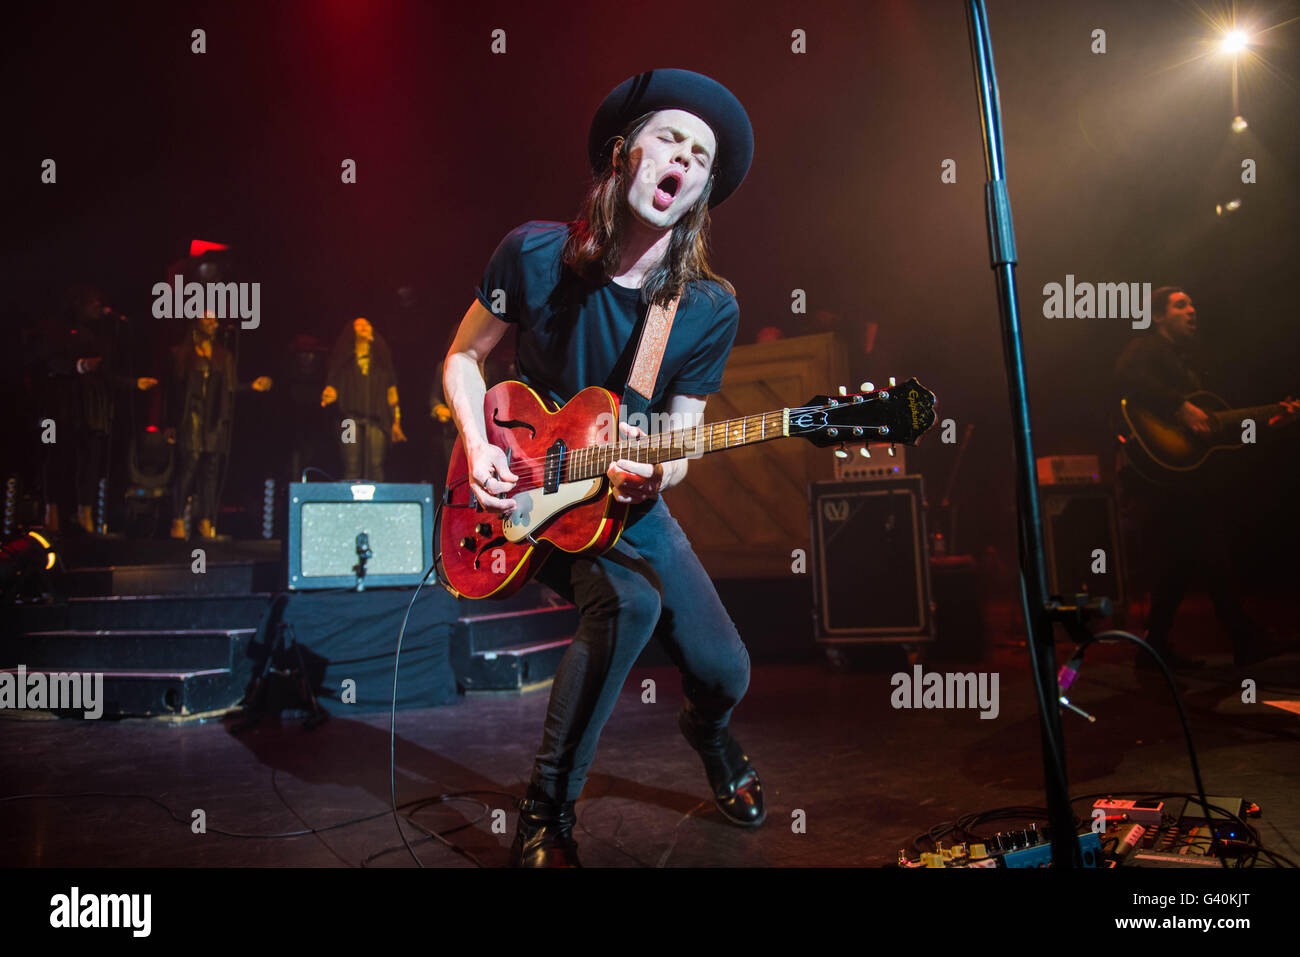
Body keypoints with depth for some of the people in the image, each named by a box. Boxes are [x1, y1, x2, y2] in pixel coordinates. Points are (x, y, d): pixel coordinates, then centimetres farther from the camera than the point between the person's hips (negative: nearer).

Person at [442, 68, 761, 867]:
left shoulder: (711, 308, -8)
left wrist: (656, 472, -28)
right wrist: (479, 447, -15)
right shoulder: (537, 254, -10)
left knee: (724, 671, -1)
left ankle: (711, 735, 41)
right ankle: (546, 812, -14)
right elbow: (464, 357, 1)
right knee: (629, 603, -33)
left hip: (630, 500, 3)